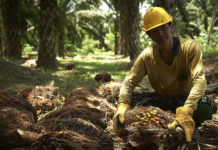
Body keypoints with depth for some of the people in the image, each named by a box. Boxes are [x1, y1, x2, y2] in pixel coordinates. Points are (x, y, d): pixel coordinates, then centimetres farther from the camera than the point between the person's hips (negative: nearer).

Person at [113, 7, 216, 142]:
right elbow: (129, 81, -12)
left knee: (203, 110, -37)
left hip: (187, 98, -4)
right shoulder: (147, 56, -12)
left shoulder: (190, 47, -22)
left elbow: (199, 80, -34)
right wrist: (122, 105, -34)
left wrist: (186, 111, -50)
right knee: (133, 102, -19)